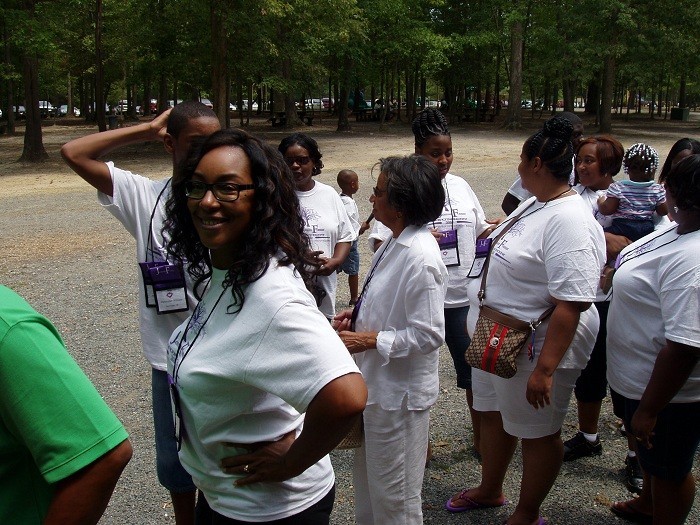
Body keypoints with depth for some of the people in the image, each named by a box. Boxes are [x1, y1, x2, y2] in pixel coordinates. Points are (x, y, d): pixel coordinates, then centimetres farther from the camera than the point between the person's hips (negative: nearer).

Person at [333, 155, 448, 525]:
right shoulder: (395, 243, 2)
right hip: (376, 382, 9)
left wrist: (369, 340, -20)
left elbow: (428, 336, -26)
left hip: (399, 393, -9)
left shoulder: (420, 258, -26)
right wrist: (358, 315, 2)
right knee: (367, 482, 26)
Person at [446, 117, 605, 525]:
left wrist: (545, 369, -31)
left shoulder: (569, 221, -26)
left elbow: (570, 304, -31)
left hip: (535, 349, -10)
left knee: (537, 433, 11)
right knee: (493, 414, 24)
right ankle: (490, 491, 47)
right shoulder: (535, 204, 5)